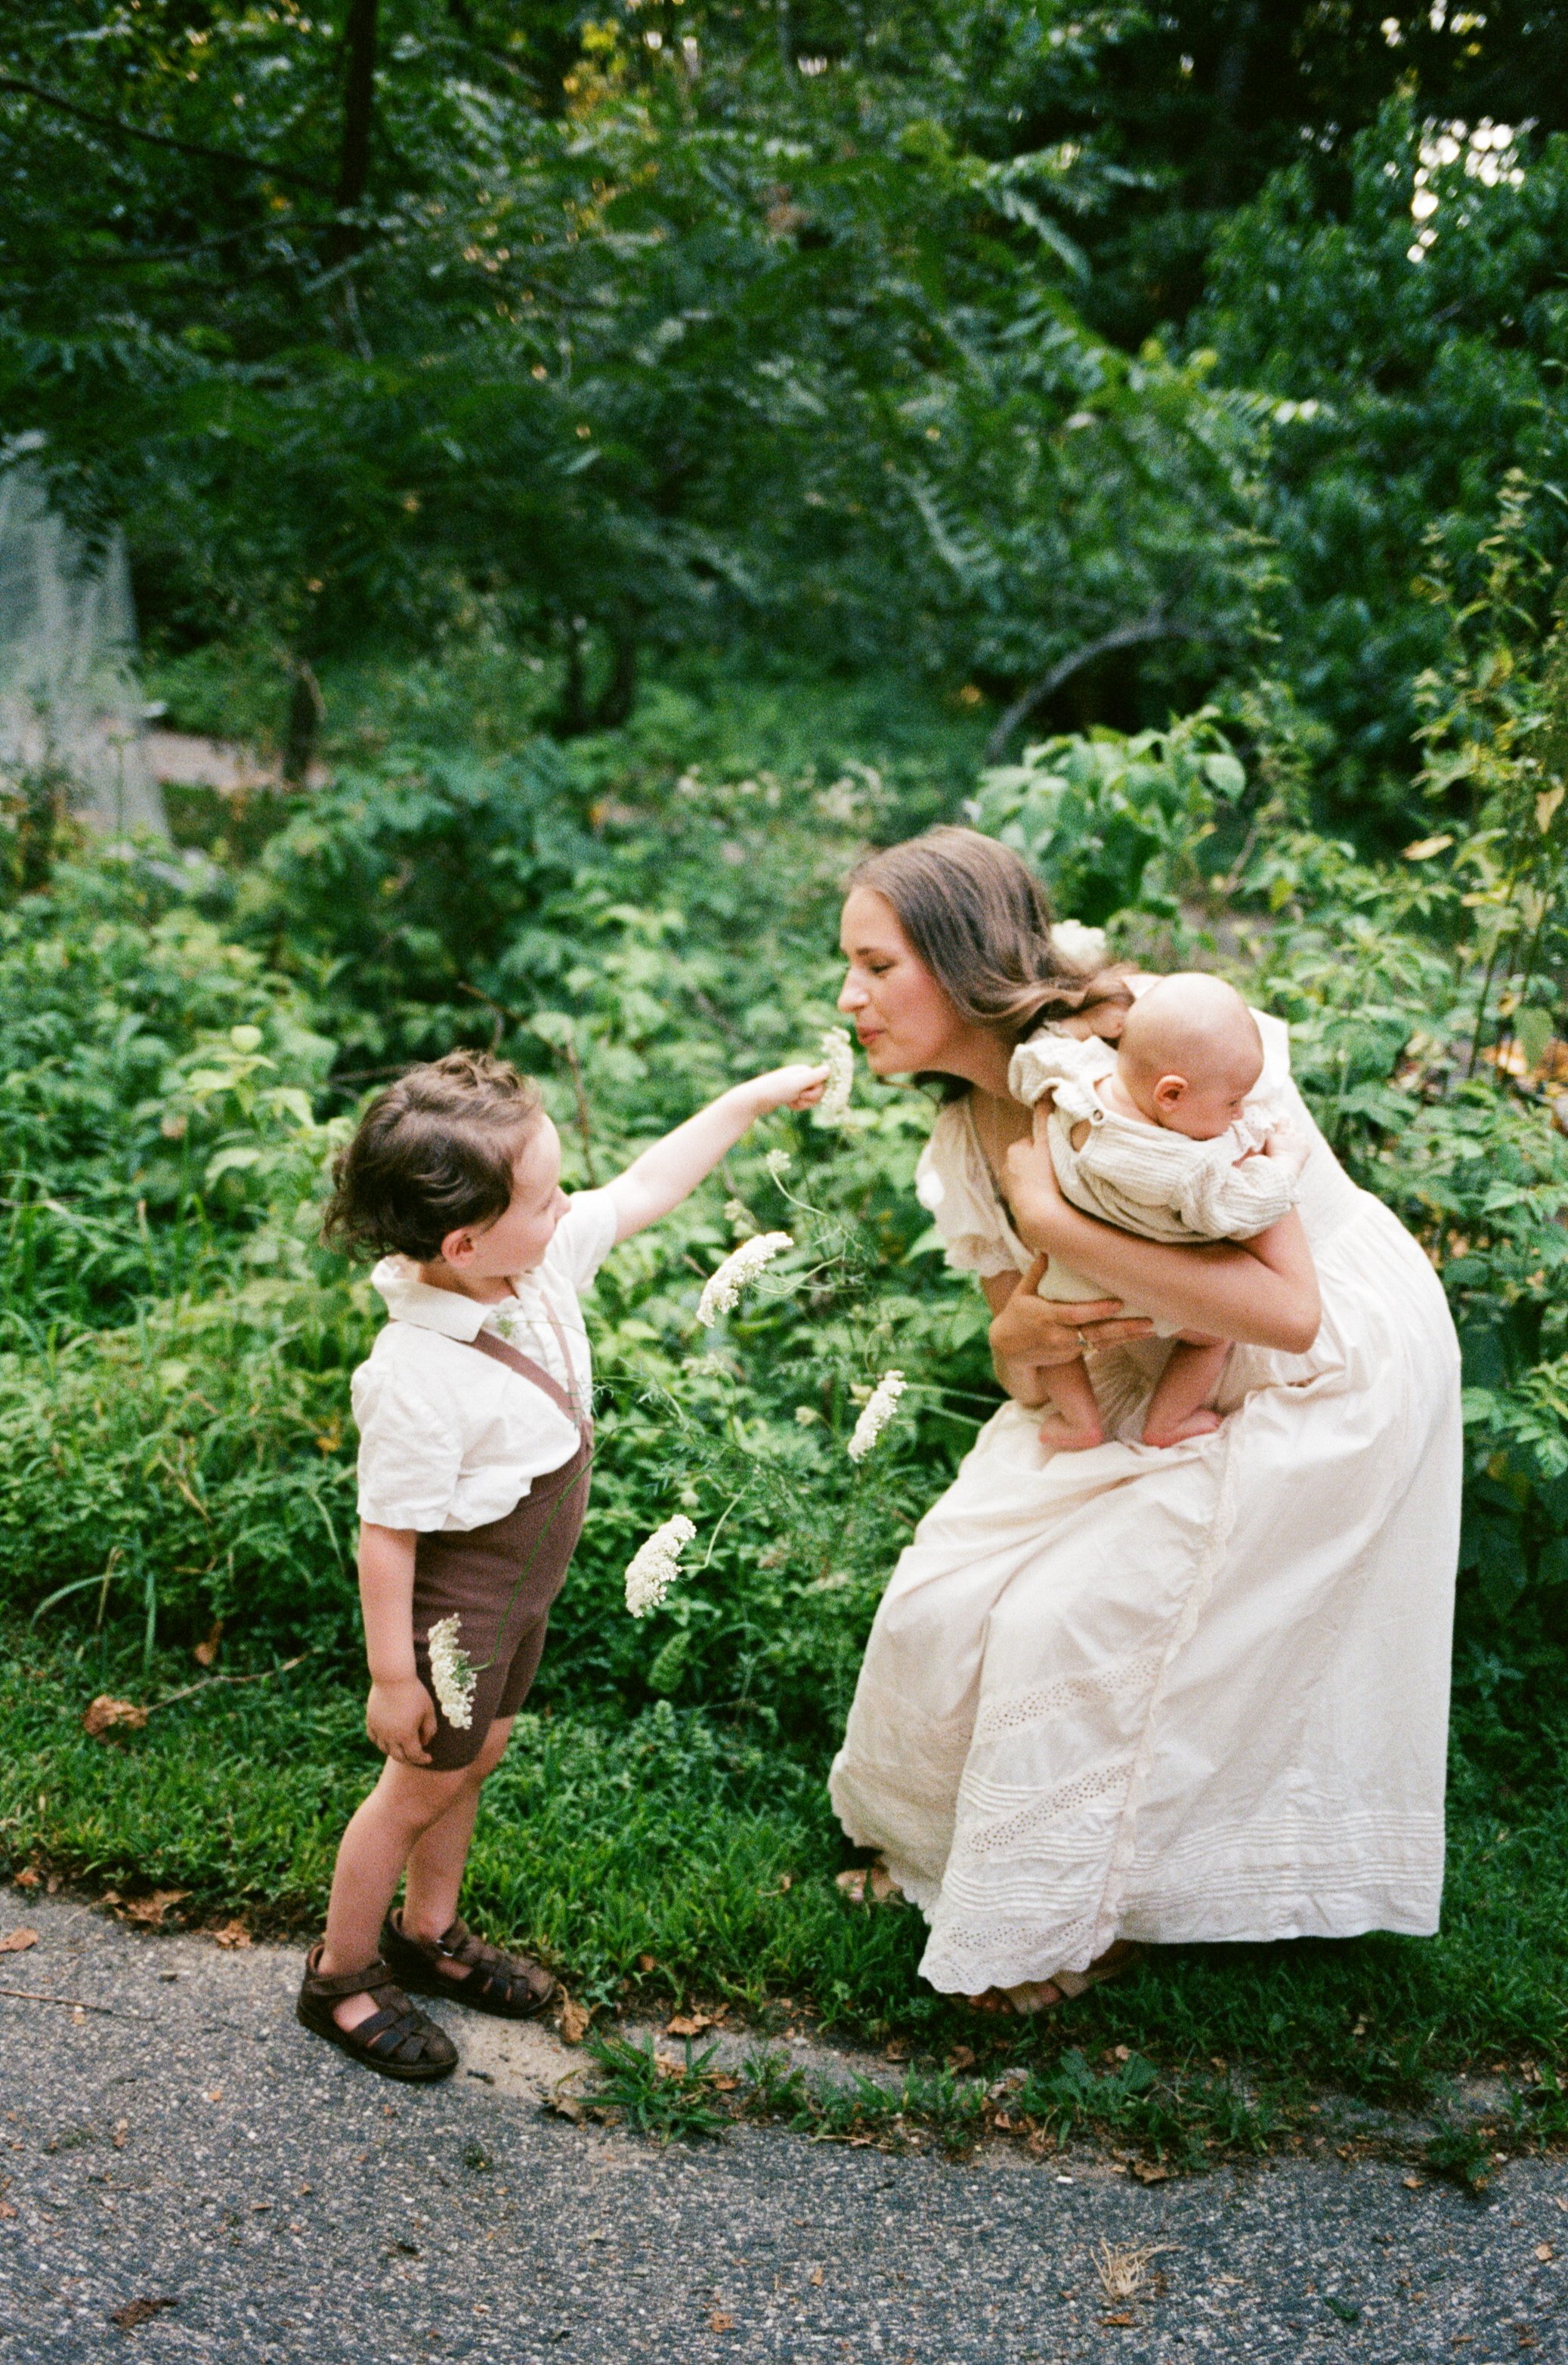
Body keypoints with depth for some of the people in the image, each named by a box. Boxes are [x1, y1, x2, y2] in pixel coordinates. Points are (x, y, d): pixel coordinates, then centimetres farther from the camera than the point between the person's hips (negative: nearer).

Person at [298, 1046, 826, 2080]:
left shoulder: (545, 1260, -14)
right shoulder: (419, 1381, -37)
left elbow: (643, 1189, 1)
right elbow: (387, 1535, -28)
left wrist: (749, 1101, 4)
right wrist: (392, 1676, -18)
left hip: (523, 1587, 8)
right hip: (454, 1606, -8)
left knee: (477, 1759, 25)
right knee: (422, 1788, 13)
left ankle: (428, 1930, 48)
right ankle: (340, 1976, 37)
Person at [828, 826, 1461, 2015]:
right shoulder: (969, 1135, -5)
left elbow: (1286, 1308, -34)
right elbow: (1024, 1346, 4)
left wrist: (1058, 1221, -33)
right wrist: (1021, 1340, -21)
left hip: (1328, 1377, -7)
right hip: (1157, 1377, 7)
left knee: (1075, 1625, -9)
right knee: (953, 1591, 3)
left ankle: (1083, 1923, 18)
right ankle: (940, 1834, 31)